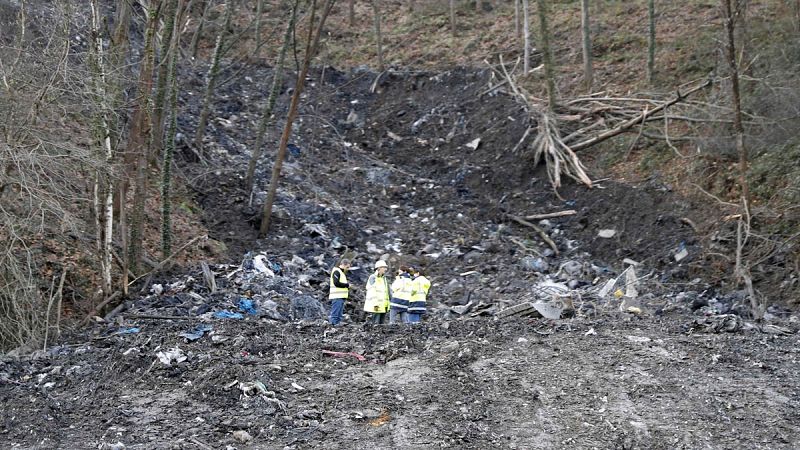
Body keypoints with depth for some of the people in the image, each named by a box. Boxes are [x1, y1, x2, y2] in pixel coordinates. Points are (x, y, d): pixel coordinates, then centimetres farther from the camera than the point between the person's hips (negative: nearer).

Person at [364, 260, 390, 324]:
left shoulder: (384, 278, 18)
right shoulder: (373, 277, -7)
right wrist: (375, 304, -20)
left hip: (383, 307, 8)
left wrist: (387, 304, 17)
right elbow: (372, 292, -15)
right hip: (375, 307, -8)